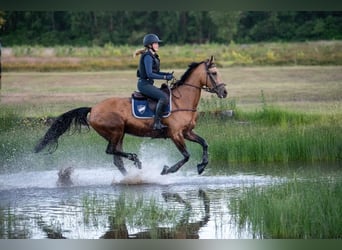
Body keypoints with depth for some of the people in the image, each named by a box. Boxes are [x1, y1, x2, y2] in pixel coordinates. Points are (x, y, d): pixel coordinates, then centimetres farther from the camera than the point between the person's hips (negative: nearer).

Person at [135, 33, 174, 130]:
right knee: (164, 97, -26)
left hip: (148, 84, 11)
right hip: (144, 84, -11)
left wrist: (168, 74, 8)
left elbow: (155, 72, 22)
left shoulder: (153, 56, 15)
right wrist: (165, 77, -19)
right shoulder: (147, 56, -15)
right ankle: (157, 123, -27)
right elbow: (149, 74, -22)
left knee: (168, 93, 17)